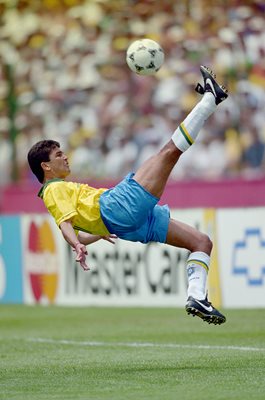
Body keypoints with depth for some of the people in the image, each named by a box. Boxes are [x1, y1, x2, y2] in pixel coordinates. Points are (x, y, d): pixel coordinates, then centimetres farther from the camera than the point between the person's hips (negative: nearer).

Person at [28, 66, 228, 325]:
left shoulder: (63, 189, 31)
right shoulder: (54, 190, 5)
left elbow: (79, 235, 32)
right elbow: (65, 224, -14)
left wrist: (101, 234, 49)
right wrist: (78, 246, -32)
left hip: (135, 222, 10)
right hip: (117, 207, -10)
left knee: (202, 242, 3)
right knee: (169, 151, -12)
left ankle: (196, 297, -16)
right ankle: (210, 98, -4)